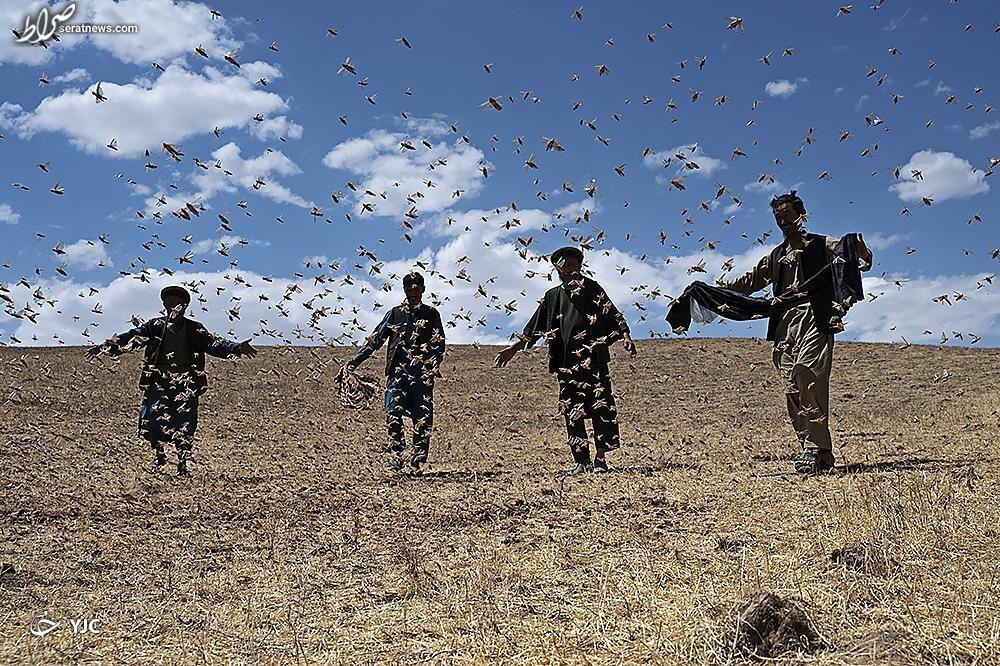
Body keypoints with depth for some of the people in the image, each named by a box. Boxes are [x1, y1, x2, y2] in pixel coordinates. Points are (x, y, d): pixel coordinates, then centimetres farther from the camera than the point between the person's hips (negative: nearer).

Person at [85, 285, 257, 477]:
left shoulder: (195, 330, 7)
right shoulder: (155, 326, 8)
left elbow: (213, 344, -3)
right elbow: (132, 336, 0)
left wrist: (237, 348, -19)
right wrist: (105, 346, -13)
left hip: (186, 382, 0)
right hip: (159, 380, 1)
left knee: (184, 422, -3)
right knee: (150, 417, -9)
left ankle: (183, 464, 12)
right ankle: (159, 455, 16)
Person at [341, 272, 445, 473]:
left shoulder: (431, 314, 12)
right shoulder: (395, 314, 14)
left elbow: (439, 344, 4)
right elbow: (375, 340, 13)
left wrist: (435, 363, -16)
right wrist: (354, 362, 6)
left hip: (423, 373, -1)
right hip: (398, 369, 1)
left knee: (422, 419, -4)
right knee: (393, 413, -15)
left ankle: (417, 463, 1)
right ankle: (396, 456, -9)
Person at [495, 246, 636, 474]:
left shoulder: (591, 288, 7)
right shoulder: (552, 297, 16)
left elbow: (611, 313, -1)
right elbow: (534, 327, 20)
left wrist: (625, 336, -17)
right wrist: (513, 348, 18)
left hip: (593, 356, -3)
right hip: (566, 361, 4)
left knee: (600, 404, -10)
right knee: (571, 411, 2)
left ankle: (600, 458, -6)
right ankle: (581, 460, 8)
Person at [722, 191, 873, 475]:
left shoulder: (822, 246, 11)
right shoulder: (775, 257, 27)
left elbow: (858, 260, -1)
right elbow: (749, 282, 36)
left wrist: (863, 256, -25)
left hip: (814, 320, -6)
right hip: (785, 325, 6)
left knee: (807, 377, -24)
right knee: (793, 390, -3)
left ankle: (817, 449, -24)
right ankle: (813, 452, 0)